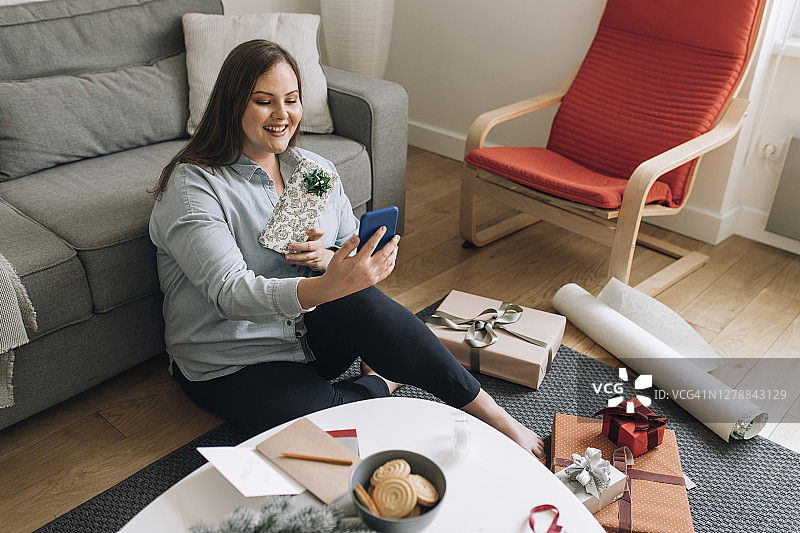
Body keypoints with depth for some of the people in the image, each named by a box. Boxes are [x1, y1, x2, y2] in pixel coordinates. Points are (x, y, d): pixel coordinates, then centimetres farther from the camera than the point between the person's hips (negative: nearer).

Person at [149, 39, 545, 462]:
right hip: (231, 365, -4)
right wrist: (327, 286, -45)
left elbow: (359, 254, 9)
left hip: (312, 333, 4)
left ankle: (496, 417, -21)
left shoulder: (315, 168, 4)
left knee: (361, 299, -31)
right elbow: (231, 293, -28)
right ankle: (382, 384, 0)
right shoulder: (191, 186, -15)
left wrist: (331, 258, -17)